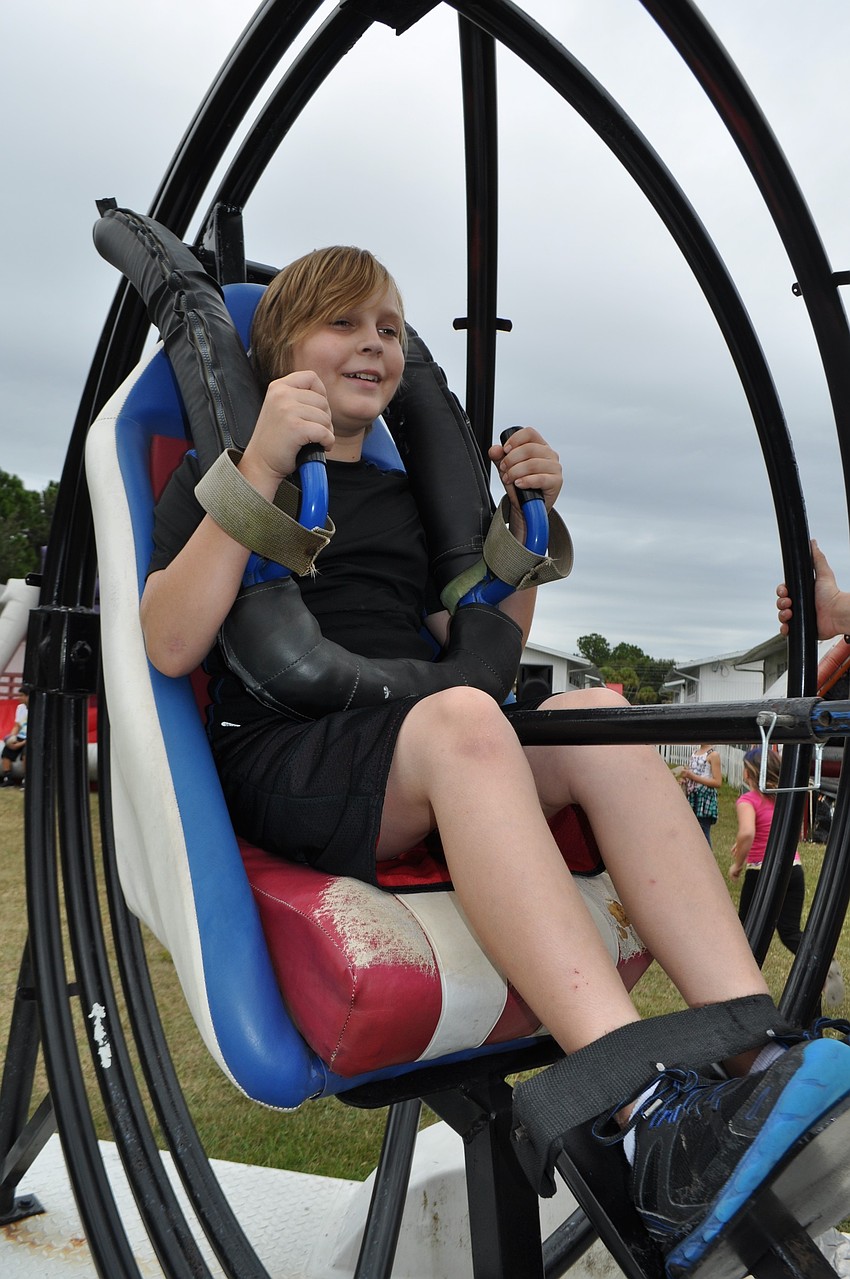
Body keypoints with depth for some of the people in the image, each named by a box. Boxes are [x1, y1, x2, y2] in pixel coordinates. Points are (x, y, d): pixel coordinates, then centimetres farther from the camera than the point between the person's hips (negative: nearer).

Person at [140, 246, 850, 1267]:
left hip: (414, 778, 5)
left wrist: (526, 522, 11)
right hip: (279, 757, -4)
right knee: (460, 720, -36)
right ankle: (650, 1116, -44)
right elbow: (169, 646, -7)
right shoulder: (220, 474, 11)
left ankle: (757, 1055, -33)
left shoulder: (406, 499, 25)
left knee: (598, 715, -23)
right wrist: (262, 467, -15)